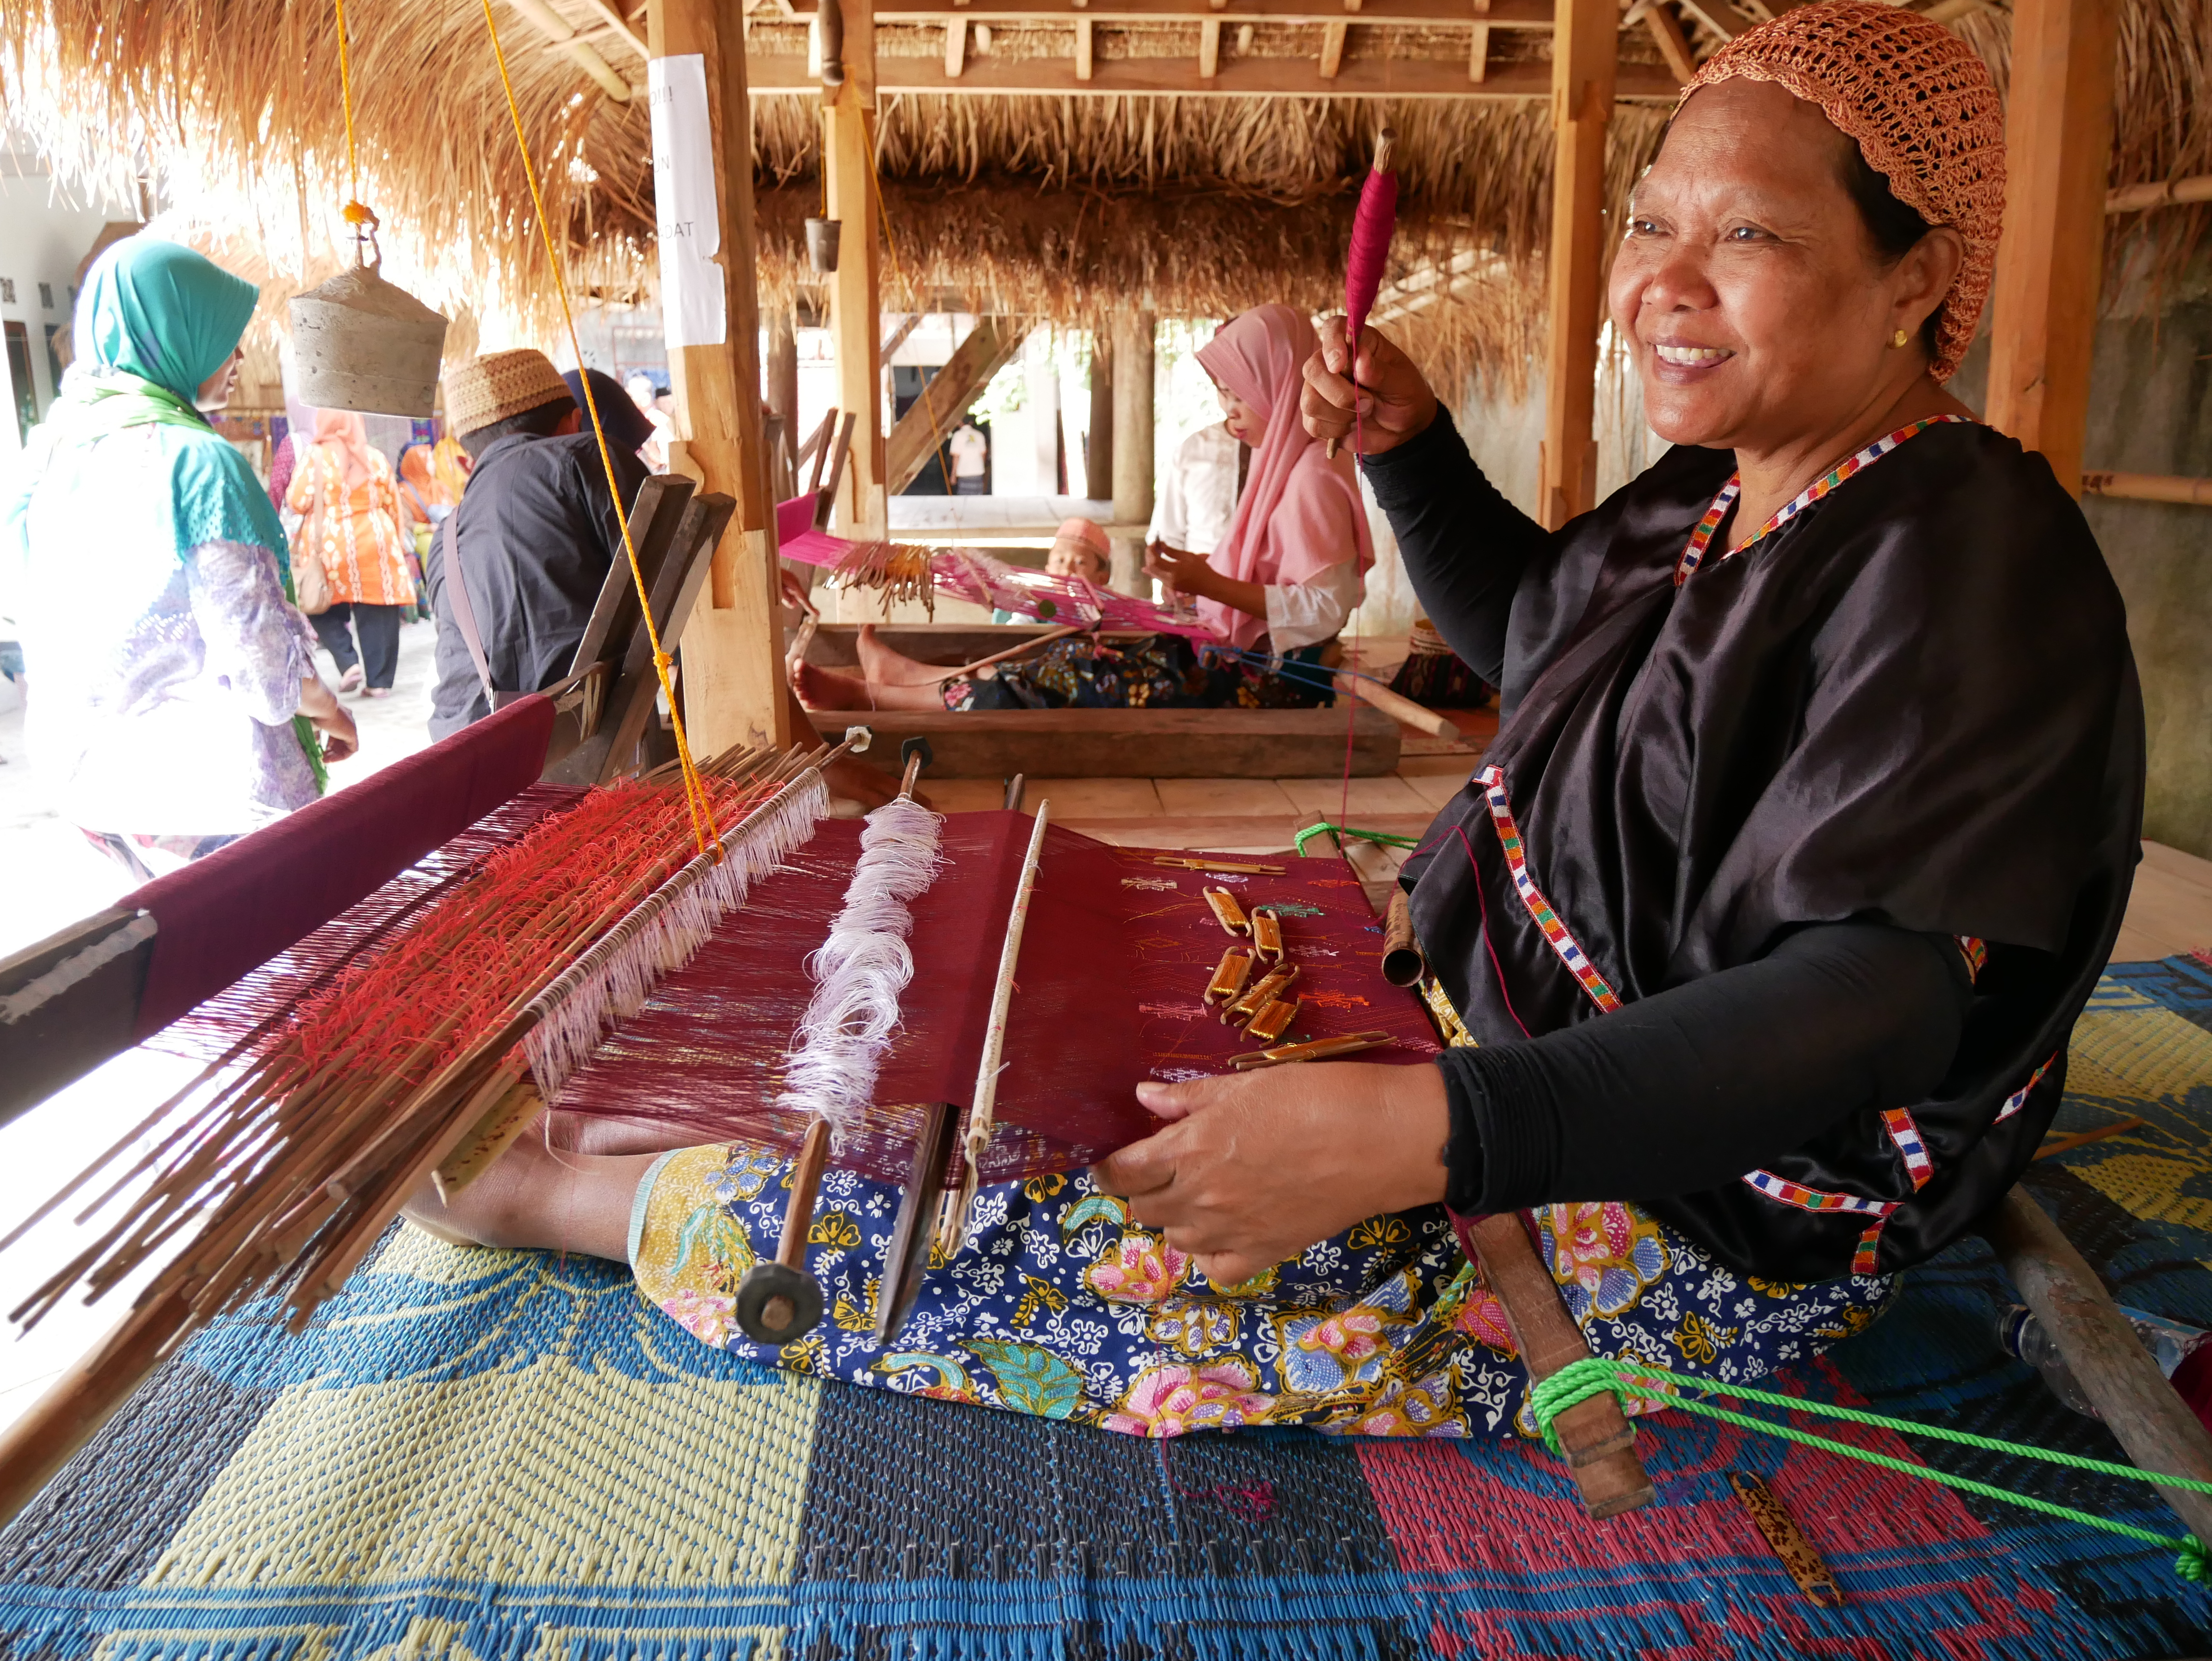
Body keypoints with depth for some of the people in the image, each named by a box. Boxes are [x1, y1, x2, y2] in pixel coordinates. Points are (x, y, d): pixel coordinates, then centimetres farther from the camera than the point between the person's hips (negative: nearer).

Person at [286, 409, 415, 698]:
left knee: (324, 610, 15)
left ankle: (348, 662, -2)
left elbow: (298, 502, -8)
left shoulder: (315, 455, -5)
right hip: (375, 541, 2)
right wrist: (397, 541, 21)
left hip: (329, 545, -2)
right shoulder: (375, 456, 5)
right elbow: (393, 505, 9)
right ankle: (380, 681, 7)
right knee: (377, 614, 5)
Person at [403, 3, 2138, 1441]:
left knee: (1027, 1218, -14)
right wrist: (1412, 445, 5)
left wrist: (1421, 1129, -42)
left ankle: (568, 1198, 6)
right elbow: (1527, 624, 24)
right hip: (1520, 1017, 9)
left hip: (1691, 1223, -9)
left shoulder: (1963, 555, -23)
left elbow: (1873, 1005, -32)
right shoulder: (1720, 493, 5)